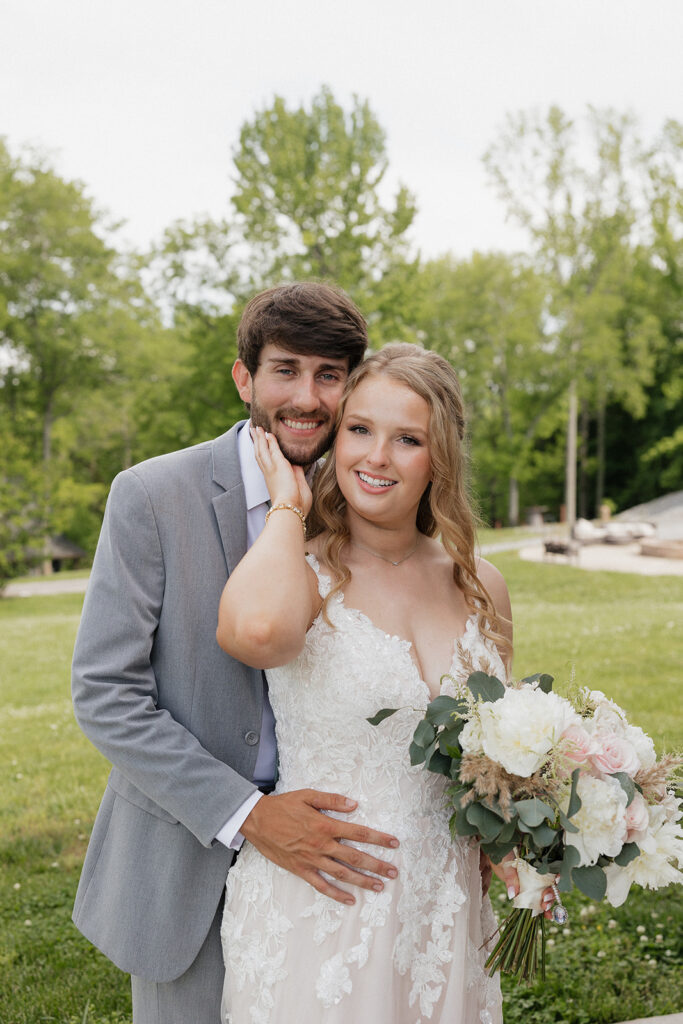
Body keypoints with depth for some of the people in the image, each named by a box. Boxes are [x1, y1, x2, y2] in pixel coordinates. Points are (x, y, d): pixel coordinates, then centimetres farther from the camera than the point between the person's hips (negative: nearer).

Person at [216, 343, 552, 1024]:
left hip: (445, 913, 5)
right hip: (317, 910, -4)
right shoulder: (301, 573, -12)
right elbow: (258, 630, -38)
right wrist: (287, 504, -20)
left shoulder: (480, 586, 2)